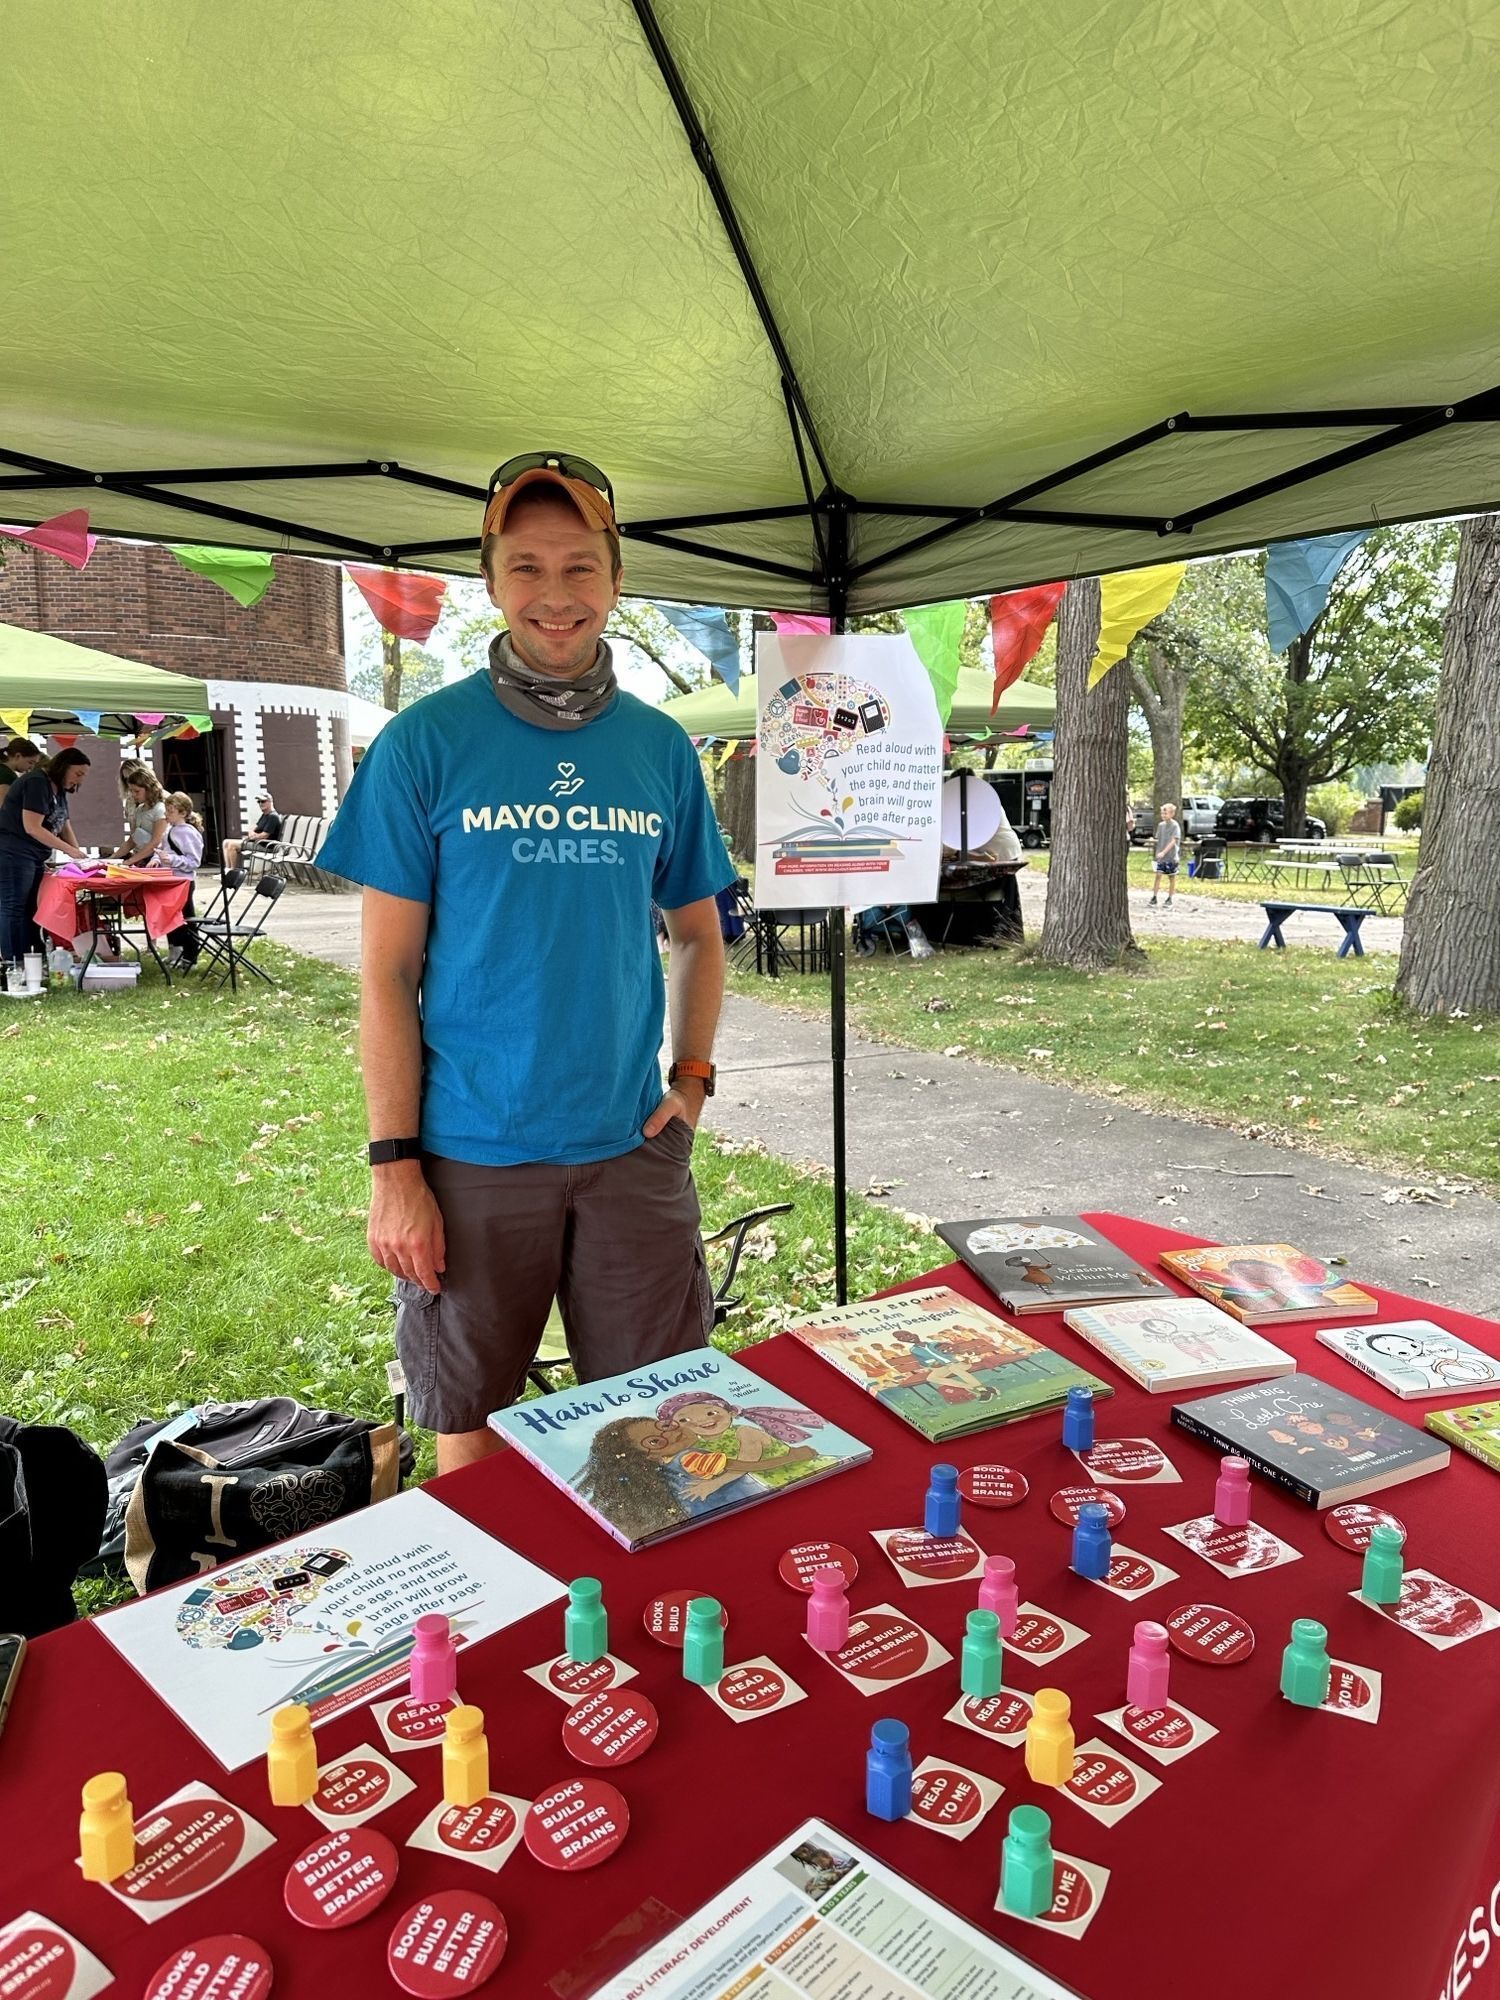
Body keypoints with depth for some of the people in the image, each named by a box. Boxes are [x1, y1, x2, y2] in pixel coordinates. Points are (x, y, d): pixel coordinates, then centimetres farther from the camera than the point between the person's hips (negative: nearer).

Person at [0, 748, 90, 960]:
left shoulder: (59, 790, 16)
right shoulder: (37, 783, -14)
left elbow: (65, 826, 16)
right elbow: (32, 828, -20)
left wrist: (79, 855, 2)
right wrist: (69, 850, -17)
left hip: (35, 858, 10)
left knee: (30, 911, 6)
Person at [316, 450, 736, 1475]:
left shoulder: (661, 746, 5)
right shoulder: (426, 741, -5)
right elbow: (389, 970, -5)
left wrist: (693, 1077, 1)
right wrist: (394, 1163, -9)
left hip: (632, 1146, 3)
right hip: (472, 1155, -2)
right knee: (472, 1436, 14)